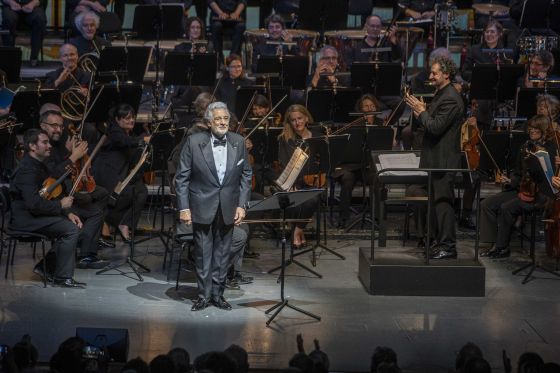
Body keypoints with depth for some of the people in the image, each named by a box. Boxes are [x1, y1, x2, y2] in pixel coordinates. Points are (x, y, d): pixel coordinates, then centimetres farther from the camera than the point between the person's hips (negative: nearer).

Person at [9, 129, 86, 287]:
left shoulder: (39, 166, 15)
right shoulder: (27, 170, -19)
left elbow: (48, 197, 19)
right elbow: (34, 204, -28)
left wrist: (67, 213, 3)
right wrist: (60, 205, -14)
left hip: (36, 215, 10)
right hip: (25, 219, -10)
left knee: (78, 225, 4)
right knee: (71, 229, -21)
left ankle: (45, 267, 7)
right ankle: (63, 277, -15)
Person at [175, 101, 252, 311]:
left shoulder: (238, 143, 1)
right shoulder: (194, 142, -7)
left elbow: (246, 175, 7)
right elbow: (182, 177, -5)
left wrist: (242, 205, -1)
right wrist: (184, 208, -10)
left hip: (228, 208, 2)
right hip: (202, 207, -2)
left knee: (222, 252, 8)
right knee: (203, 252, 3)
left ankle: (218, 293, 19)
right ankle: (204, 295, 12)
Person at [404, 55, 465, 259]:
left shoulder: (450, 99, -19)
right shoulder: (441, 94, 15)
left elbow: (435, 128, -24)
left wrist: (421, 111, -11)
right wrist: (420, 111, 4)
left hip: (443, 160, -11)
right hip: (435, 158, 11)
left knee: (443, 201, -7)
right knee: (436, 201, 15)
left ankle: (448, 247, -4)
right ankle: (441, 242, 22)